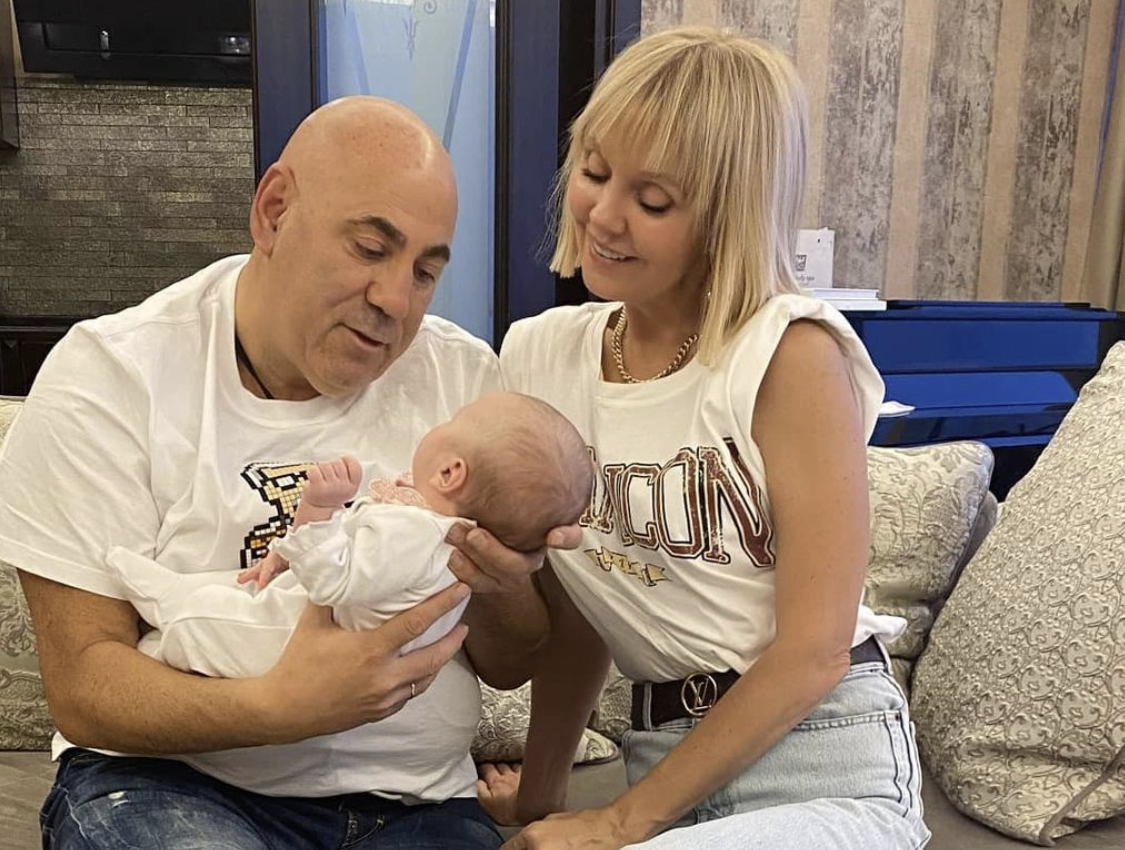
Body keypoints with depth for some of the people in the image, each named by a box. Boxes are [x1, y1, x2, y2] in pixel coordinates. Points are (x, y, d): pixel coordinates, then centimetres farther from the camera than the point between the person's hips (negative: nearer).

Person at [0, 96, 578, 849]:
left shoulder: (464, 376, 0)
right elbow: (82, 685, -10)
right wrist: (279, 708, -28)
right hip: (173, 779, -1)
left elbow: (509, 666, 6)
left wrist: (502, 590, -18)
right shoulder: (108, 379, -8)